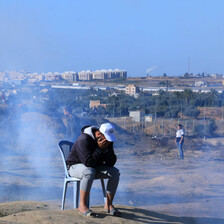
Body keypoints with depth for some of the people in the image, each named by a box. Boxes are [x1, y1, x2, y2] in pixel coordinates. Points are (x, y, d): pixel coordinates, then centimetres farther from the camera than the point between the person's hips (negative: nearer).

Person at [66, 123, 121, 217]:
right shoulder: (84, 139, -28)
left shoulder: (108, 141, -6)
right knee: (89, 172, -40)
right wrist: (99, 148, -34)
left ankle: (108, 204, -8)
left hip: (95, 167, 7)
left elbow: (111, 163, -10)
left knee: (115, 172, -15)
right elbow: (88, 162, -33)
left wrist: (106, 148, -24)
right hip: (76, 166, -7)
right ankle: (82, 206, -30)